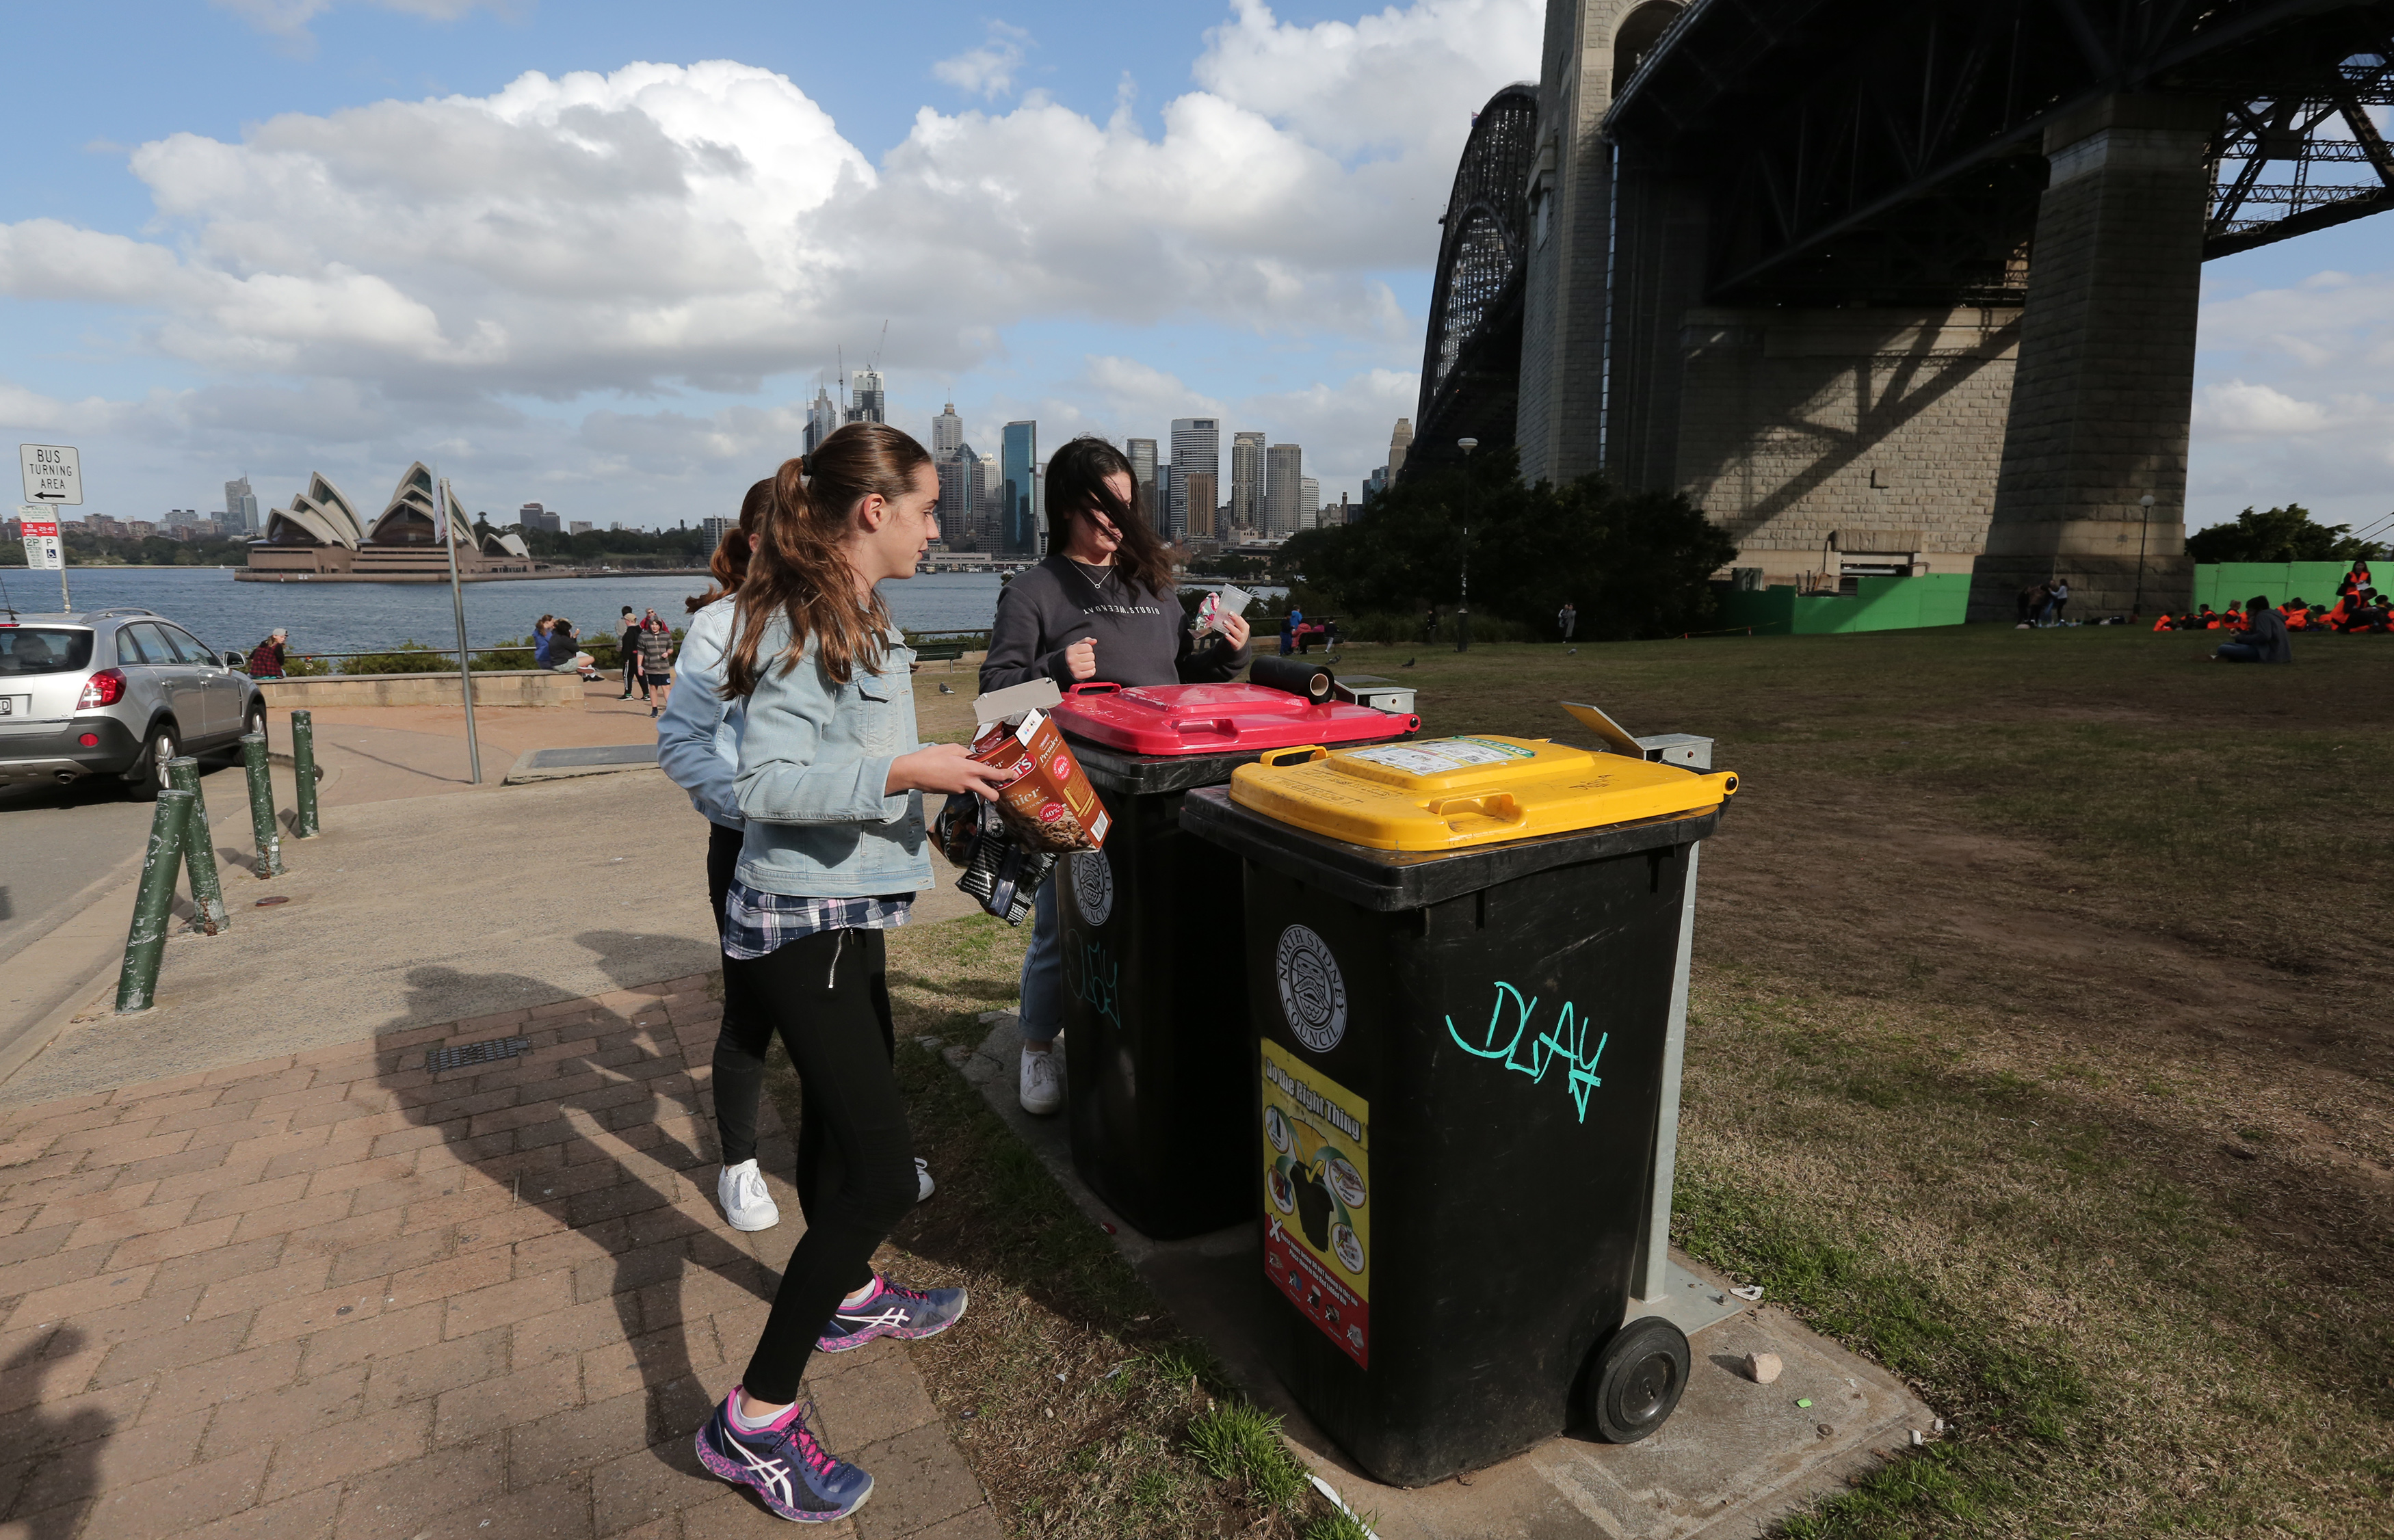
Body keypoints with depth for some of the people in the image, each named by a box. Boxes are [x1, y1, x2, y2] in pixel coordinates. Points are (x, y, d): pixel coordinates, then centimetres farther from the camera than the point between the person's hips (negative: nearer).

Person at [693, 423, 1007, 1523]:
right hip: (804, 926, -10)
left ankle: (848, 1299, 48)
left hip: (843, 916, 10)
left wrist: (948, 766, 12)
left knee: (842, 1114, 25)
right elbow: (768, 780, -26)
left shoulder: (861, 621, 11)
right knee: (881, 1174, -7)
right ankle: (752, 1422, 9)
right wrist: (905, 773, -28)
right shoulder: (804, 626, -20)